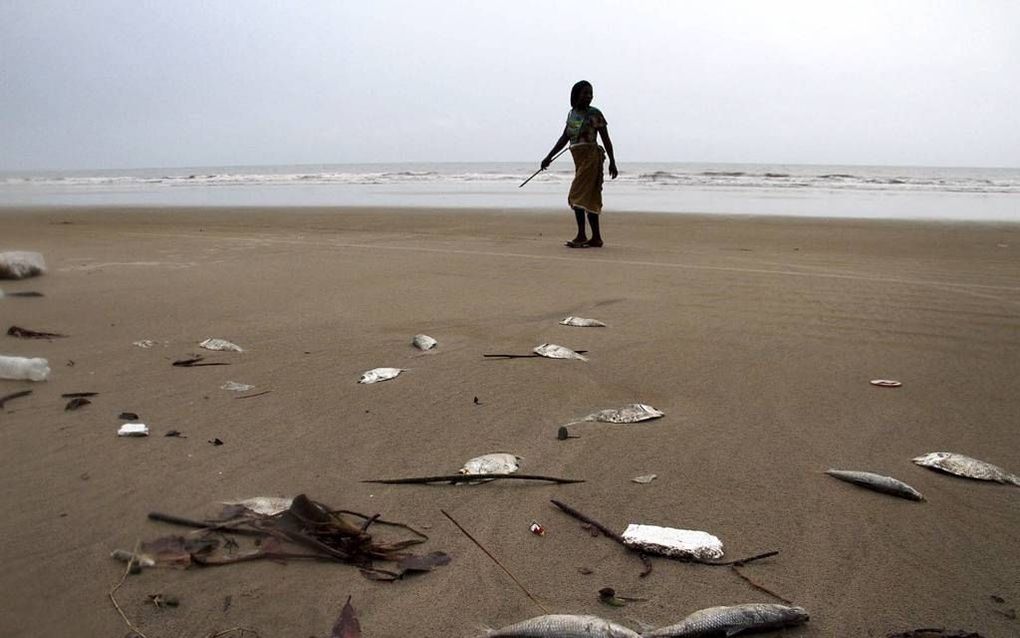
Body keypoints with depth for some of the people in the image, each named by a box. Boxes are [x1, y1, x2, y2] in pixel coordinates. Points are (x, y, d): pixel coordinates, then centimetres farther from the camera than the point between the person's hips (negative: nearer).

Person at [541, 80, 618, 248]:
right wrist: (549, 157, 15)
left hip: (591, 156, -7)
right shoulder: (572, 113, 14)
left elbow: (606, 139, -4)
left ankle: (581, 236, -16)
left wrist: (612, 162, -7)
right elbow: (564, 138, 18)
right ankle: (596, 238, 12)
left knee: (577, 196, -15)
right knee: (590, 199, 8)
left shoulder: (594, 114, -5)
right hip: (579, 159, 7)